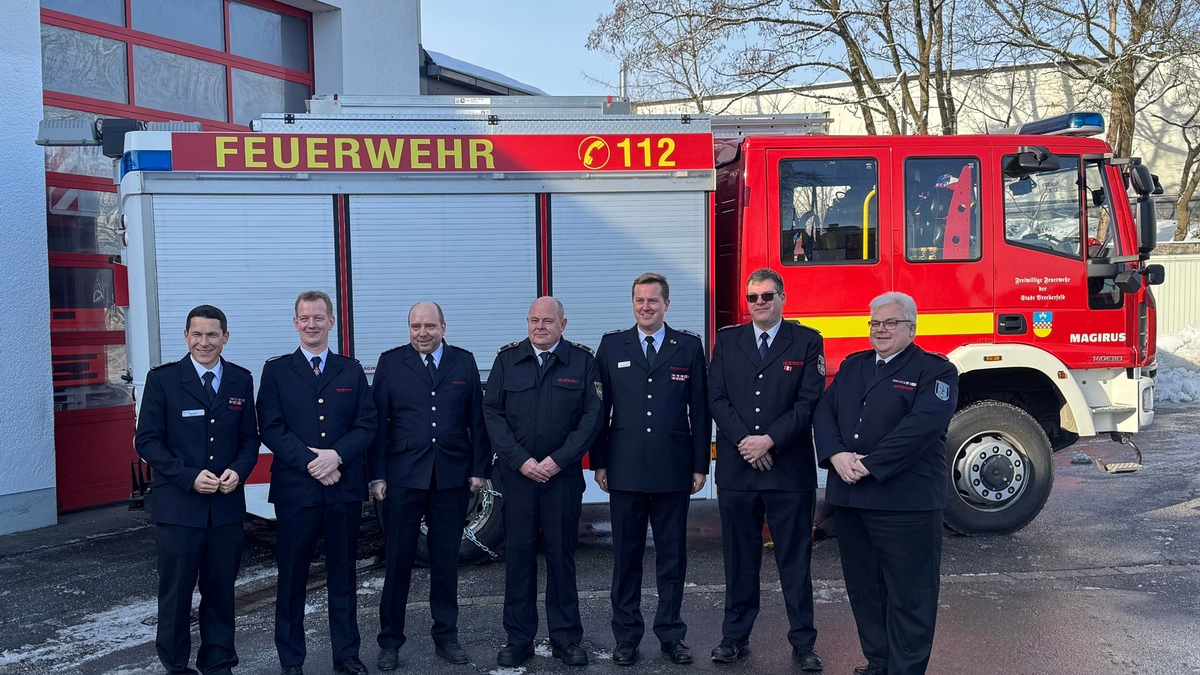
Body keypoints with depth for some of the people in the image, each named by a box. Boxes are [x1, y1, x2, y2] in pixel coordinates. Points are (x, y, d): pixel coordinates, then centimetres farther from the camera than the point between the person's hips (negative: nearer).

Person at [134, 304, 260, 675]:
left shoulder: (241, 380, 6)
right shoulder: (162, 379, -2)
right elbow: (147, 441, -4)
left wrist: (238, 470, -9)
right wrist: (189, 477, -14)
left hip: (227, 503, 3)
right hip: (178, 504, -2)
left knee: (221, 589, 11)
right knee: (176, 591, 6)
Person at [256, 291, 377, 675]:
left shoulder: (351, 370, 9)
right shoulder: (276, 370, 5)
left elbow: (366, 425, 2)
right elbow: (271, 428, -5)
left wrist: (336, 455, -15)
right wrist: (311, 463, -15)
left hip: (345, 487, 2)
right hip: (295, 489, -1)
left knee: (343, 574, 11)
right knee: (292, 577, 7)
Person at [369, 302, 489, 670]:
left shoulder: (464, 361, 7)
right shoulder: (390, 362, 2)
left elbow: (477, 418, 6)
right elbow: (378, 422, 0)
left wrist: (480, 468, 2)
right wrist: (377, 475, -4)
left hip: (452, 476, 2)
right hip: (403, 477, -1)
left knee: (446, 560, 10)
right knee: (399, 561, 5)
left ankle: (446, 636, 23)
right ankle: (390, 641, 18)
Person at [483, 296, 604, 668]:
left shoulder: (583, 361, 2)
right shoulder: (507, 359, 5)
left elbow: (593, 416, -3)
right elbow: (492, 413, 1)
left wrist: (558, 460, -10)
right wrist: (521, 460, -9)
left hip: (564, 475, -1)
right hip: (517, 474, 1)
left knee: (562, 555, 6)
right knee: (518, 554, 5)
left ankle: (566, 638, 18)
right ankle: (518, 639, 16)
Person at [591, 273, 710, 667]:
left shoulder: (689, 347, 4)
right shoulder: (612, 346, 6)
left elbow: (700, 410, 4)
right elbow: (600, 407, 6)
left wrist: (700, 466, 1)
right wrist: (599, 463, 2)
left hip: (673, 471, 0)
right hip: (625, 471, 0)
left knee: (672, 558, 8)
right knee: (626, 557, 8)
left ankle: (671, 635, 21)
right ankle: (627, 637, 19)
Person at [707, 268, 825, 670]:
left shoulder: (807, 342, 2)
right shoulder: (727, 340, 9)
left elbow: (809, 402, -6)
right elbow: (717, 398, 2)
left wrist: (769, 440, -14)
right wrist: (744, 441, -11)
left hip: (789, 469, -2)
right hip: (736, 469, 2)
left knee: (795, 560, 5)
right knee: (739, 559, 11)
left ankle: (803, 643, 15)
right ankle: (735, 637, 22)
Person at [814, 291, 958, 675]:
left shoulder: (935, 370, -3)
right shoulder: (852, 366, 17)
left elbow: (922, 425, -17)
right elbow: (825, 411, 7)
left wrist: (869, 465, -20)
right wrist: (836, 455, -12)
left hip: (906, 500, -6)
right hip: (849, 497, 6)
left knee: (909, 594, 0)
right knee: (863, 588, 14)